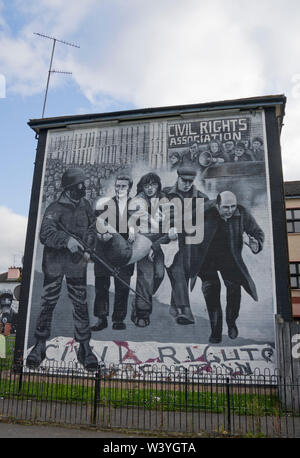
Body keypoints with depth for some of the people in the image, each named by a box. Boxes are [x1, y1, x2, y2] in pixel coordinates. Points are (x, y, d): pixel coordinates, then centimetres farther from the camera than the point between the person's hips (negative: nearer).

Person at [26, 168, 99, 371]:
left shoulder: (85, 205, 6)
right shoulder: (55, 209, -10)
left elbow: (93, 224, 24)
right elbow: (46, 234, -24)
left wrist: (90, 236, 5)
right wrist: (66, 240, -38)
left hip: (77, 264, 3)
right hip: (54, 263, -3)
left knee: (81, 305, 4)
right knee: (48, 303, 4)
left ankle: (85, 347, 15)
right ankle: (40, 345, 21)